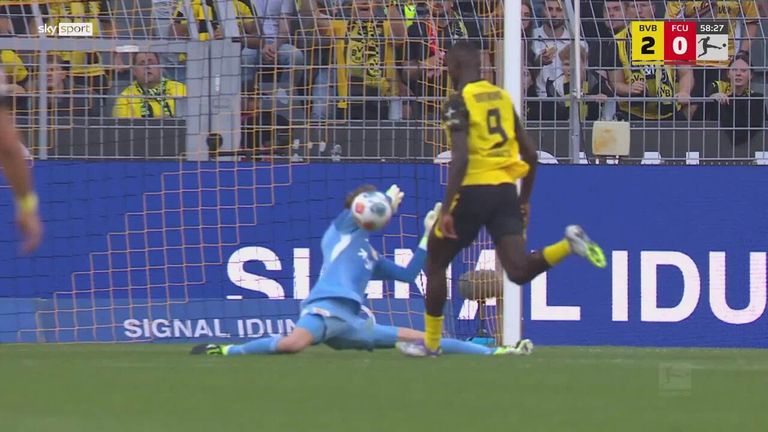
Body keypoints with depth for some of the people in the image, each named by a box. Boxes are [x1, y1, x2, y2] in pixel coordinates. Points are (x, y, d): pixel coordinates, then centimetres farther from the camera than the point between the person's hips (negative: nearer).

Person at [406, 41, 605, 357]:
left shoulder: (459, 102, -6)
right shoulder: (502, 97, 14)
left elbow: (460, 159, -18)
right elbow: (530, 155, 17)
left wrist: (446, 210, -19)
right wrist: (524, 201, 26)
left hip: (473, 190, -5)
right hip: (505, 190, 5)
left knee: (436, 263, 14)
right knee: (519, 271, -4)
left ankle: (431, 343, 20)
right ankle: (569, 244, -28)